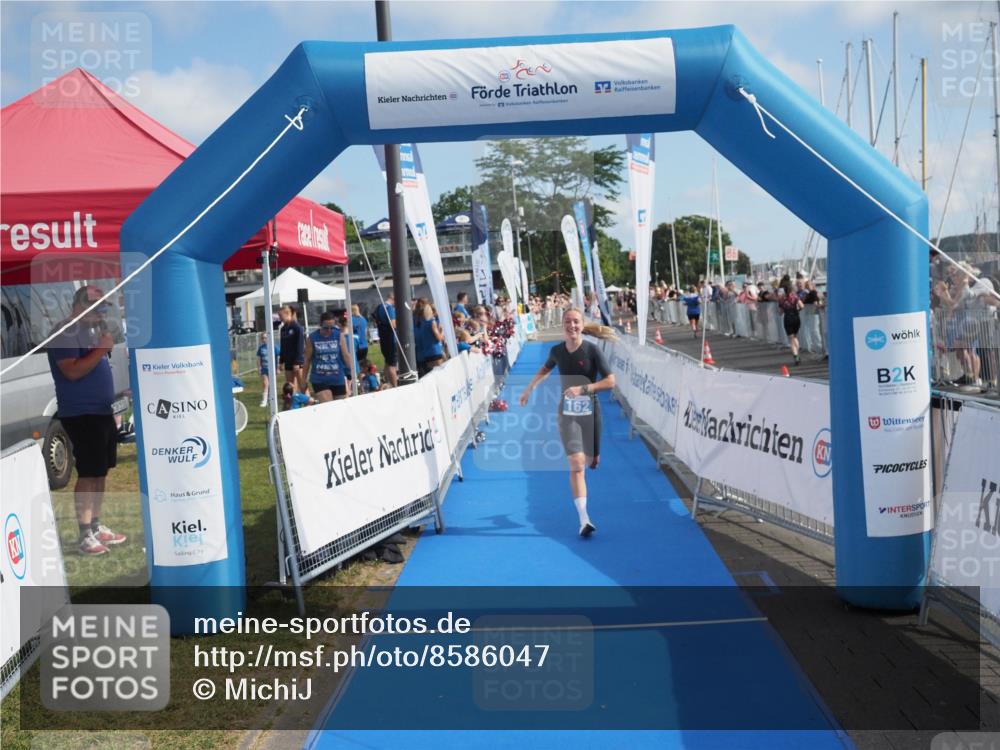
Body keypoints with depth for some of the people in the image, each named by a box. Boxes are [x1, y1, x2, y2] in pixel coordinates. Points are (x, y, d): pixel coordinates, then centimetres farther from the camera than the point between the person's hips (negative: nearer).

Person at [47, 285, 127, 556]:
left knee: (101, 472, 13)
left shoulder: (90, 330, 16)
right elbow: (72, 371, -23)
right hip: (80, 414, -9)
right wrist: (101, 349, -22)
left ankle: (96, 526, 22)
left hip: (102, 411, 9)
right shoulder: (65, 332, -12)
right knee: (88, 474, -7)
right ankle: (85, 535, -2)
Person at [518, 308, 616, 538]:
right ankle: (584, 519, -15)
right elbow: (545, 369, 22)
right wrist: (529, 389, 26)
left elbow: (610, 381, -11)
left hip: (590, 413, 0)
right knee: (576, 464, -13)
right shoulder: (557, 351, -1)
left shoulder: (593, 350, -10)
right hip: (567, 414, 0)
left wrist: (583, 388, -21)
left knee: (590, 460, 12)